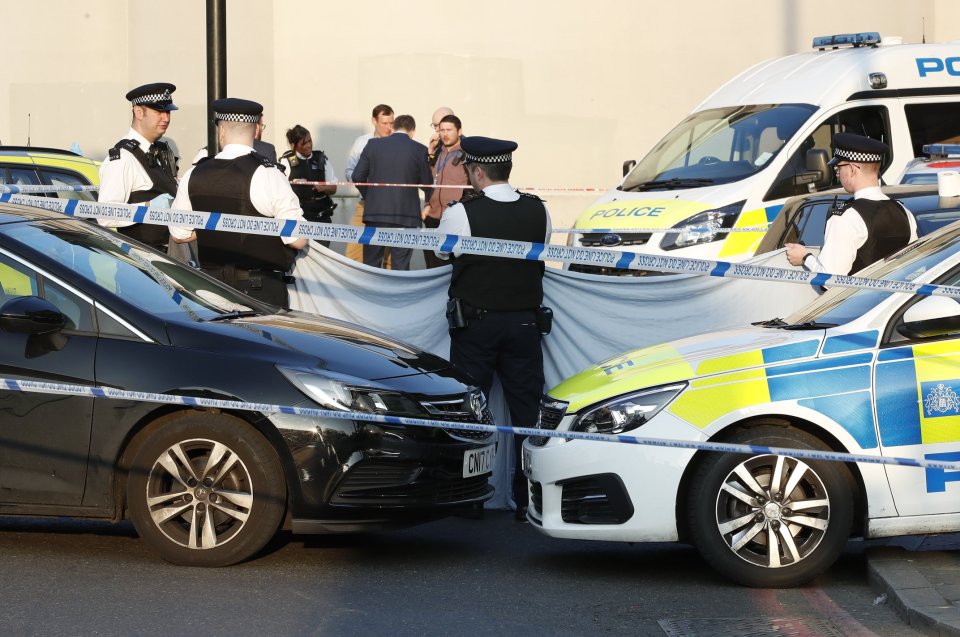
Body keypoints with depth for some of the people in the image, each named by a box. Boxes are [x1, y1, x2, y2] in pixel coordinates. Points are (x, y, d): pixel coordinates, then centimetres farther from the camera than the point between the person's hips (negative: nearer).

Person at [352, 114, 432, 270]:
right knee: (401, 267, 3)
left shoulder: (373, 144, 2)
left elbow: (358, 176, 1)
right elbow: (427, 184, 1)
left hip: (375, 212, 1)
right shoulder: (419, 150, -2)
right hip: (406, 215, -1)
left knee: (371, 265, 9)